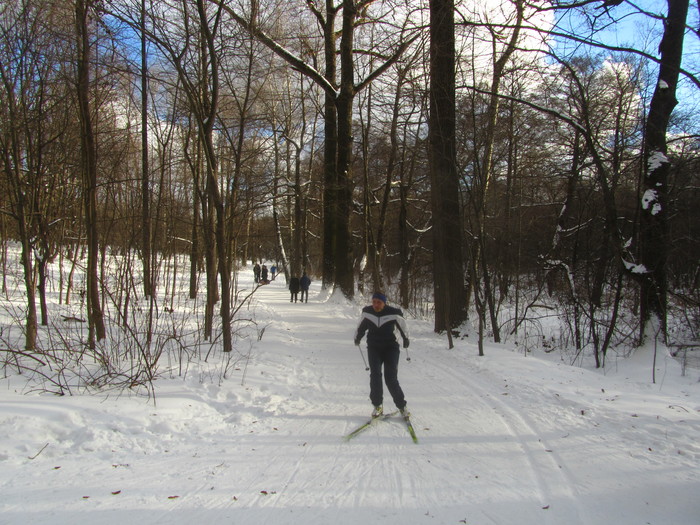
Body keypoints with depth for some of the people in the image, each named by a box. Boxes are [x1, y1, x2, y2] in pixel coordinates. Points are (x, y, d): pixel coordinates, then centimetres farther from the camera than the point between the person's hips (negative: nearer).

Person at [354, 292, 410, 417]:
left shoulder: (394, 313, -14)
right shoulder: (367, 312, -6)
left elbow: (403, 326, 6)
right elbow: (361, 326, 15)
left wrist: (406, 340, 21)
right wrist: (357, 337, 30)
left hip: (391, 348, -2)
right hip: (373, 348, 2)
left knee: (391, 379, -9)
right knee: (375, 375, -13)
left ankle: (401, 406, 7)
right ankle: (378, 405, -1)